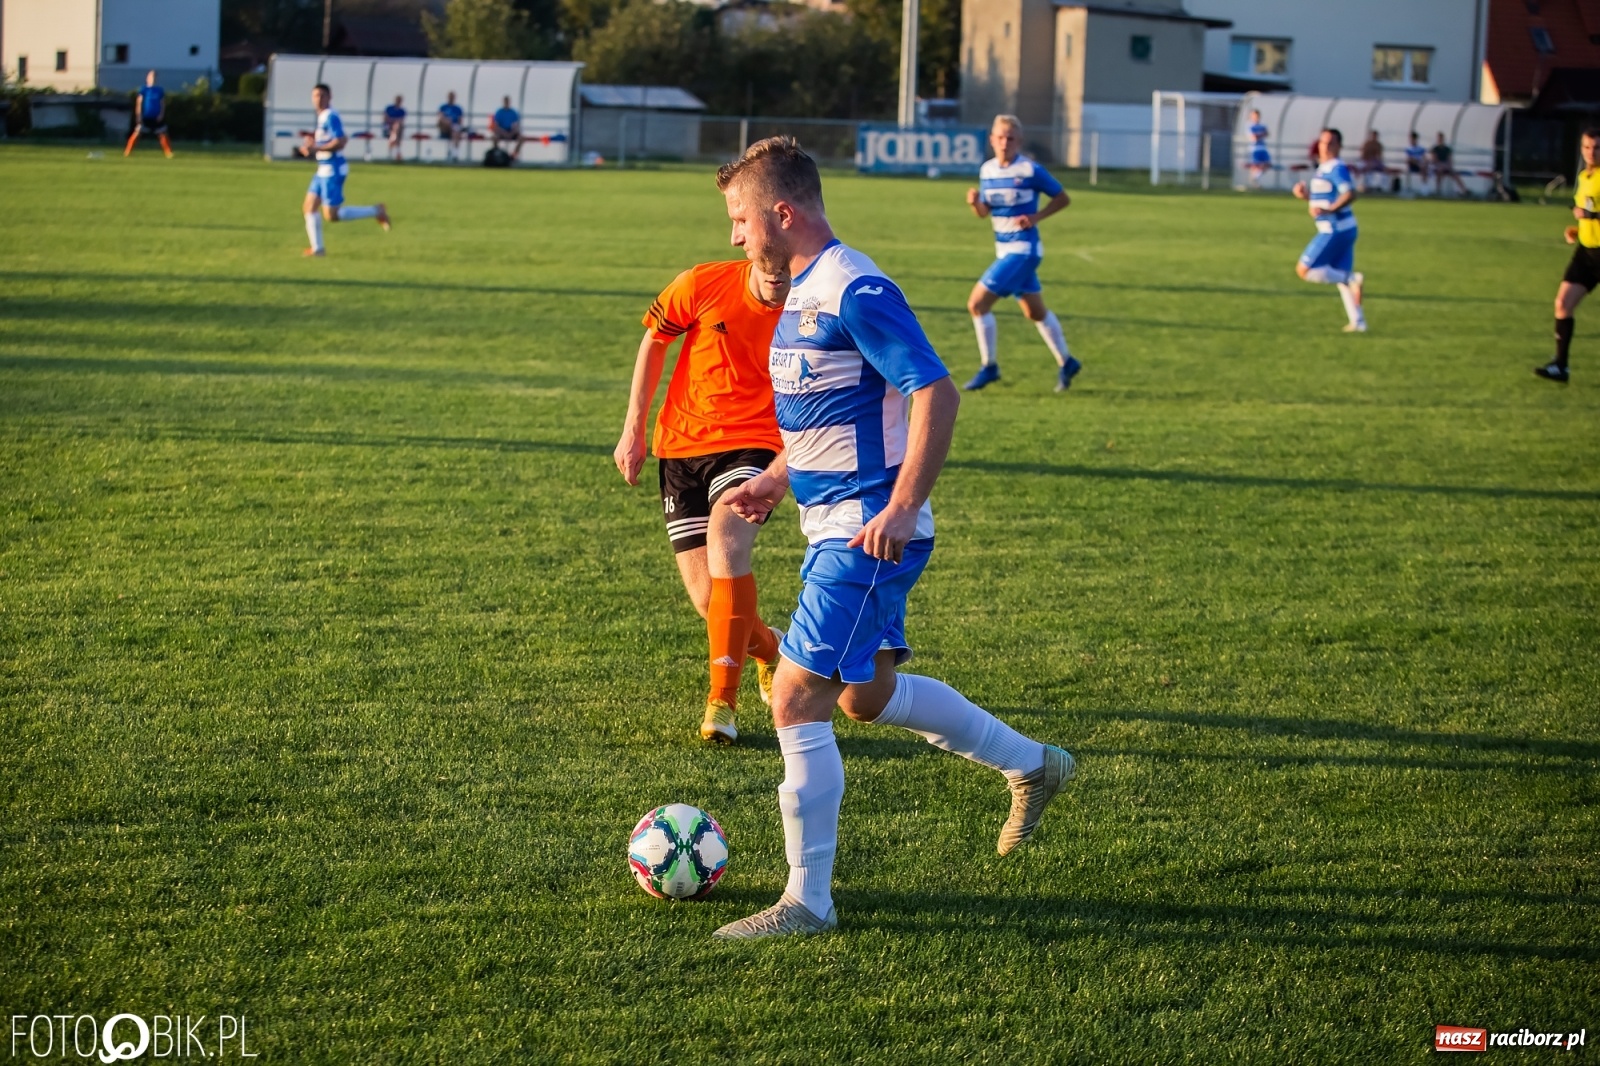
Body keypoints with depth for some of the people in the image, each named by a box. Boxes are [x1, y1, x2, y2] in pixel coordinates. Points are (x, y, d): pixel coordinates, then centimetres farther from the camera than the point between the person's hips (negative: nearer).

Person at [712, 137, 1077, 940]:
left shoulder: (855, 293, -19)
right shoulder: (802, 292, 12)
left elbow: (936, 394, -23)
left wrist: (902, 509, -27)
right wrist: (775, 480, 15)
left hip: (867, 534, -10)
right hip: (833, 526, 10)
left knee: (796, 700, -10)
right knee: (866, 693, 21)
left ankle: (807, 901, -1)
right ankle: (1032, 765, 36)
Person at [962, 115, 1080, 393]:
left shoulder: (1030, 171, -14)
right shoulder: (987, 170, 4)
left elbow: (1063, 198, -4)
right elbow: (984, 212, 12)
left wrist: (1035, 217, -16)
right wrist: (975, 202, -11)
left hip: (1023, 249, -7)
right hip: (1004, 249, 7)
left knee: (977, 303, -12)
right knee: (1035, 312, 17)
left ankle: (989, 367, 0)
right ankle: (1066, 363, 30)